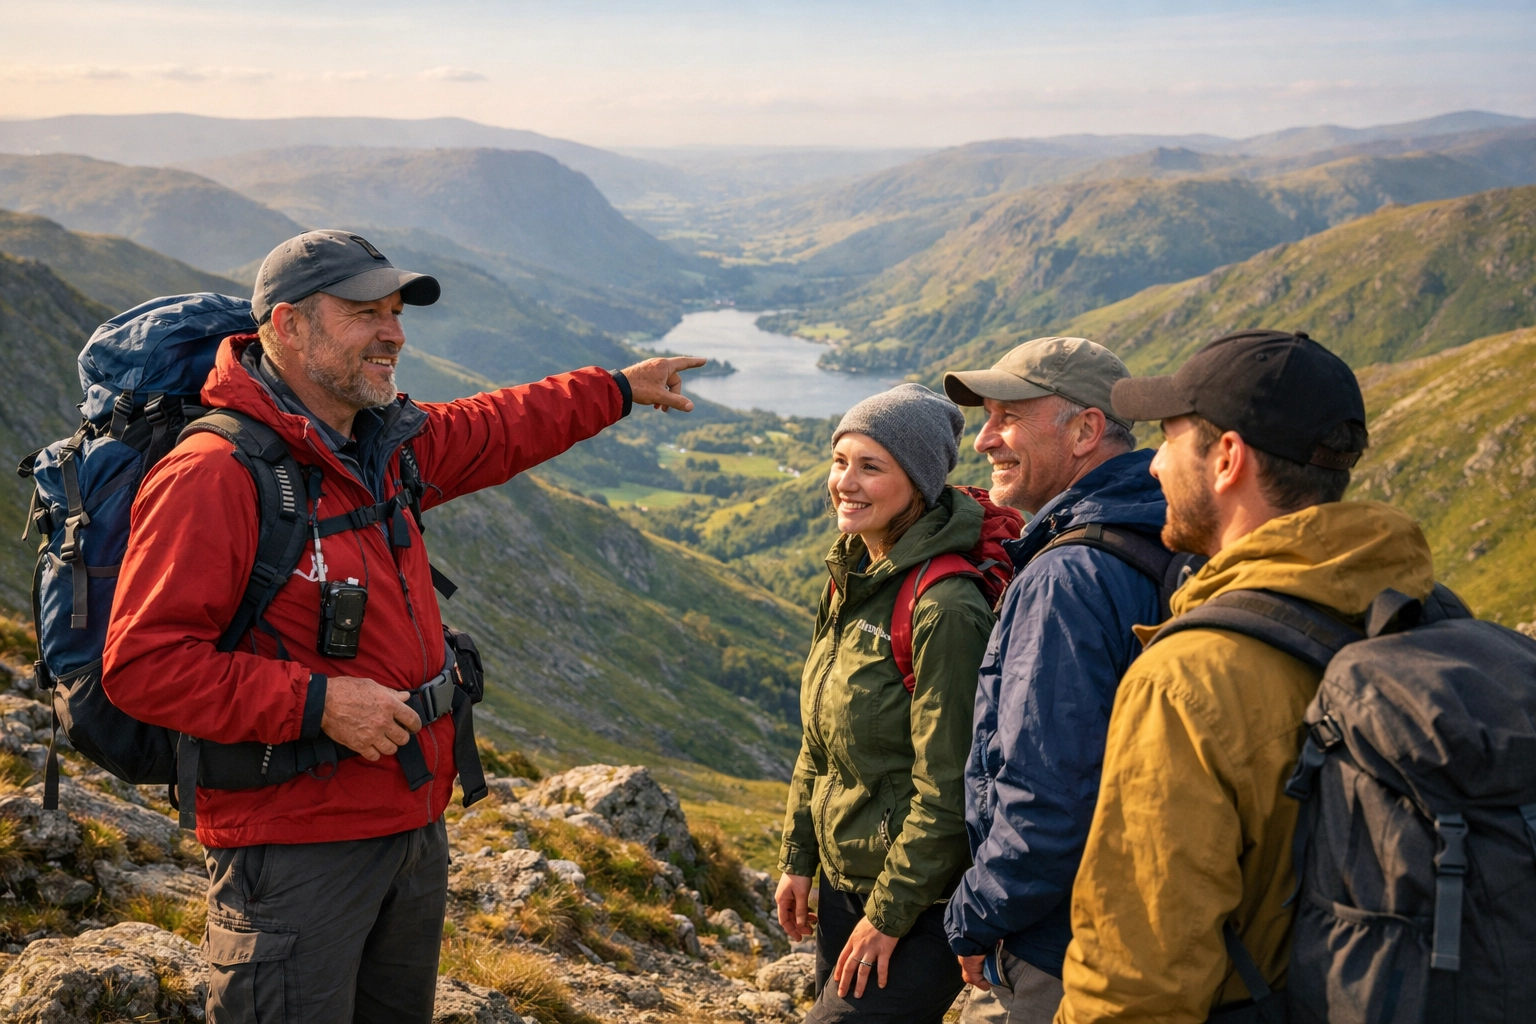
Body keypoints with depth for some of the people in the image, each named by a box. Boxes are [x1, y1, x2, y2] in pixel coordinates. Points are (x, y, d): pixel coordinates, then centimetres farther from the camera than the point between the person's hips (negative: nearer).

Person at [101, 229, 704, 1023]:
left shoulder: (378, 450, 8)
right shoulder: (214, 475, -19)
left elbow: (495, 433, 27)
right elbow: (141, 665, -23)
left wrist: (618, 390, 34)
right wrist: (315, 702, -26)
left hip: (413, 829, 9)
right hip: (296, 845, -9)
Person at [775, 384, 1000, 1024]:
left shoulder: (944, 609, -23)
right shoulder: (854, 578, 5)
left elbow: (948, 789, -21)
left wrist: (890, 914, -16)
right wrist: (798, 858, 12)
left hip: (922, 901, -8)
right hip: (844, 878, 8)